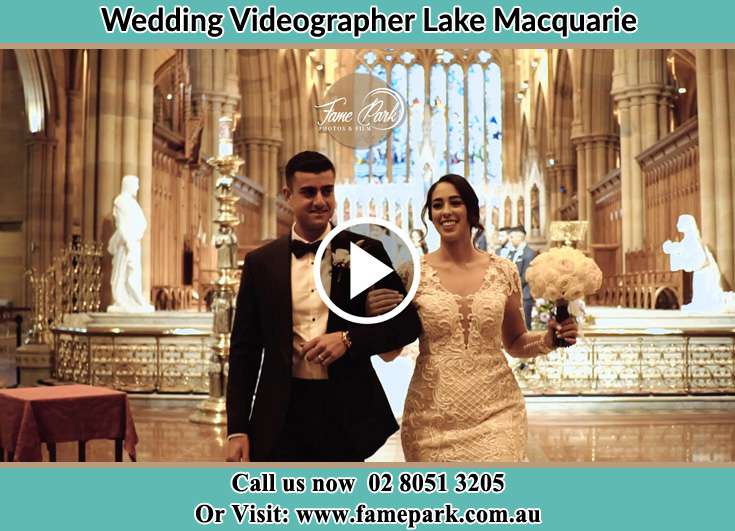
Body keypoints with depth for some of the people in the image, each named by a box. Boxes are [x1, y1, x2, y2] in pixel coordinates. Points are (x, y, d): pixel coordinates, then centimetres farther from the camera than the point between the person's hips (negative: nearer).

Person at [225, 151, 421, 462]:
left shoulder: (366, 251, -1)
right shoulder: (261, 263, 2)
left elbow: (408, 322, 0)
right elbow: (244, 350, 4)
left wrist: (349, 339, -16)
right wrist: (237, 430, 0)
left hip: (346, 414, 0)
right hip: (280, 416, 0)